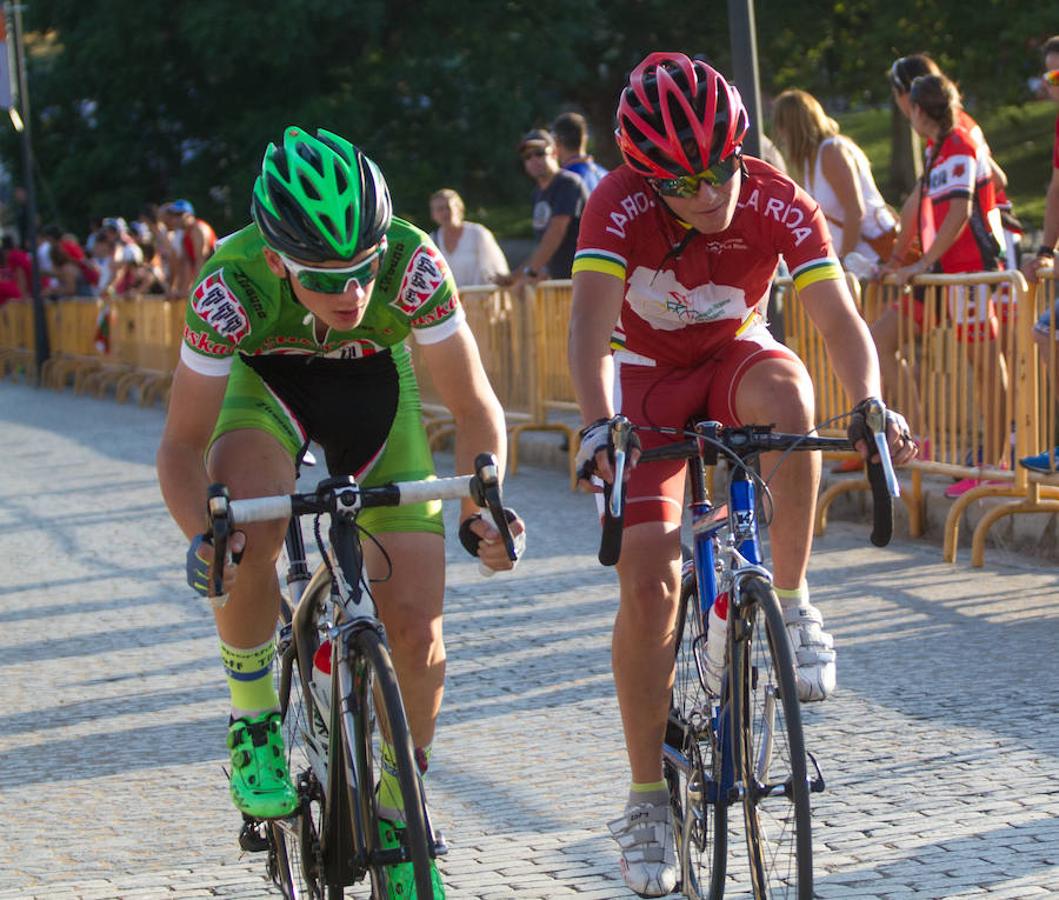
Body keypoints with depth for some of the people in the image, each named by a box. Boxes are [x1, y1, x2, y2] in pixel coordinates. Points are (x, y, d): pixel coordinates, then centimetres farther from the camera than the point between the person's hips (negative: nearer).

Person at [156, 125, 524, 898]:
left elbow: (475, 408, -23)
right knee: (249, 539, -34)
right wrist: (202, 536, -45)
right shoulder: (232, 284, -36)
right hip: (269, 384, -1)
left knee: (417, 626, -9)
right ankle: (253, 720, -8)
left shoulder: (412, 265, -35)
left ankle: (397, 814, 13)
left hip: (373, 386, 1)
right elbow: (184, 441, -26)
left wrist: (480, 509, -41)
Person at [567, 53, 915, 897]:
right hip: (646, 374, -1)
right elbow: (590, 326, -38)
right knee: (648, 582, -14)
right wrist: (599, 424, -56)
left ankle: (793, 603, -19)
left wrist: (871, 404, -49)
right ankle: (647, 797, 0)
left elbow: (840, 318, -30)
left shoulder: (778, 203, -24)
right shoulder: (621, 204, -27)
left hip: (735, 356, 1)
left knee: (786, 395, -38)